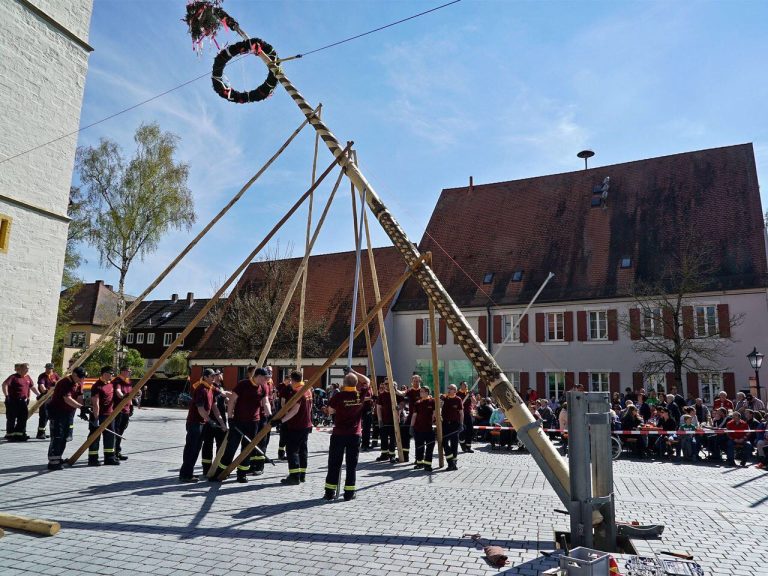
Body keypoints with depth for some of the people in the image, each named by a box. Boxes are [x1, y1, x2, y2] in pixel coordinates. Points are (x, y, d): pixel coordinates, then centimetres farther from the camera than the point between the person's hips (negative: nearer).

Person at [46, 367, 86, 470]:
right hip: (57, 411, -9)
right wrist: (81, 407, -40)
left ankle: (58, 458, 26)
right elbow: (68, 399, -33)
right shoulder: (64, 383, -24)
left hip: (69, 412, 9)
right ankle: (53, 461, -8)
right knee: (57, 437, -11)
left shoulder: (78, 383, 4)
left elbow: (79, 398, -1)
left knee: (65, 436, 15)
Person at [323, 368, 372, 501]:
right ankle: (349, 493, 10)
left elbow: (330, 411, 2)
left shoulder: (338, 396, -11)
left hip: (338, 434, -2)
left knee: (334, 464, 7)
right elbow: (367, 381, 16)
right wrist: (353, 372, 15)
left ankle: (330, 492, 10)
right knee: (352, 465, 8)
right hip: (355, 434, 2)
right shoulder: (362, 395, -2)